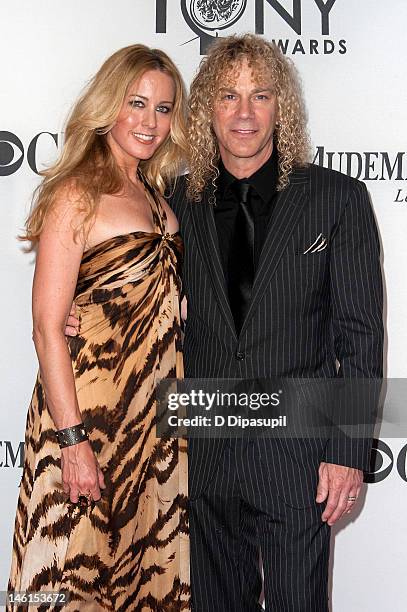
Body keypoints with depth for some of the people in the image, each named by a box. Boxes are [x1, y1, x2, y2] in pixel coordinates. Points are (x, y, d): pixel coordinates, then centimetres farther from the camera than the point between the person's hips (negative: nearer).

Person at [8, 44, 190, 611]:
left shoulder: (154, 191, 13)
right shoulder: (77, 194, -10)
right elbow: (47, 328, -14)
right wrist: (73, 440, -17)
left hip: (157, 416, 7)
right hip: (89, 415, -7)